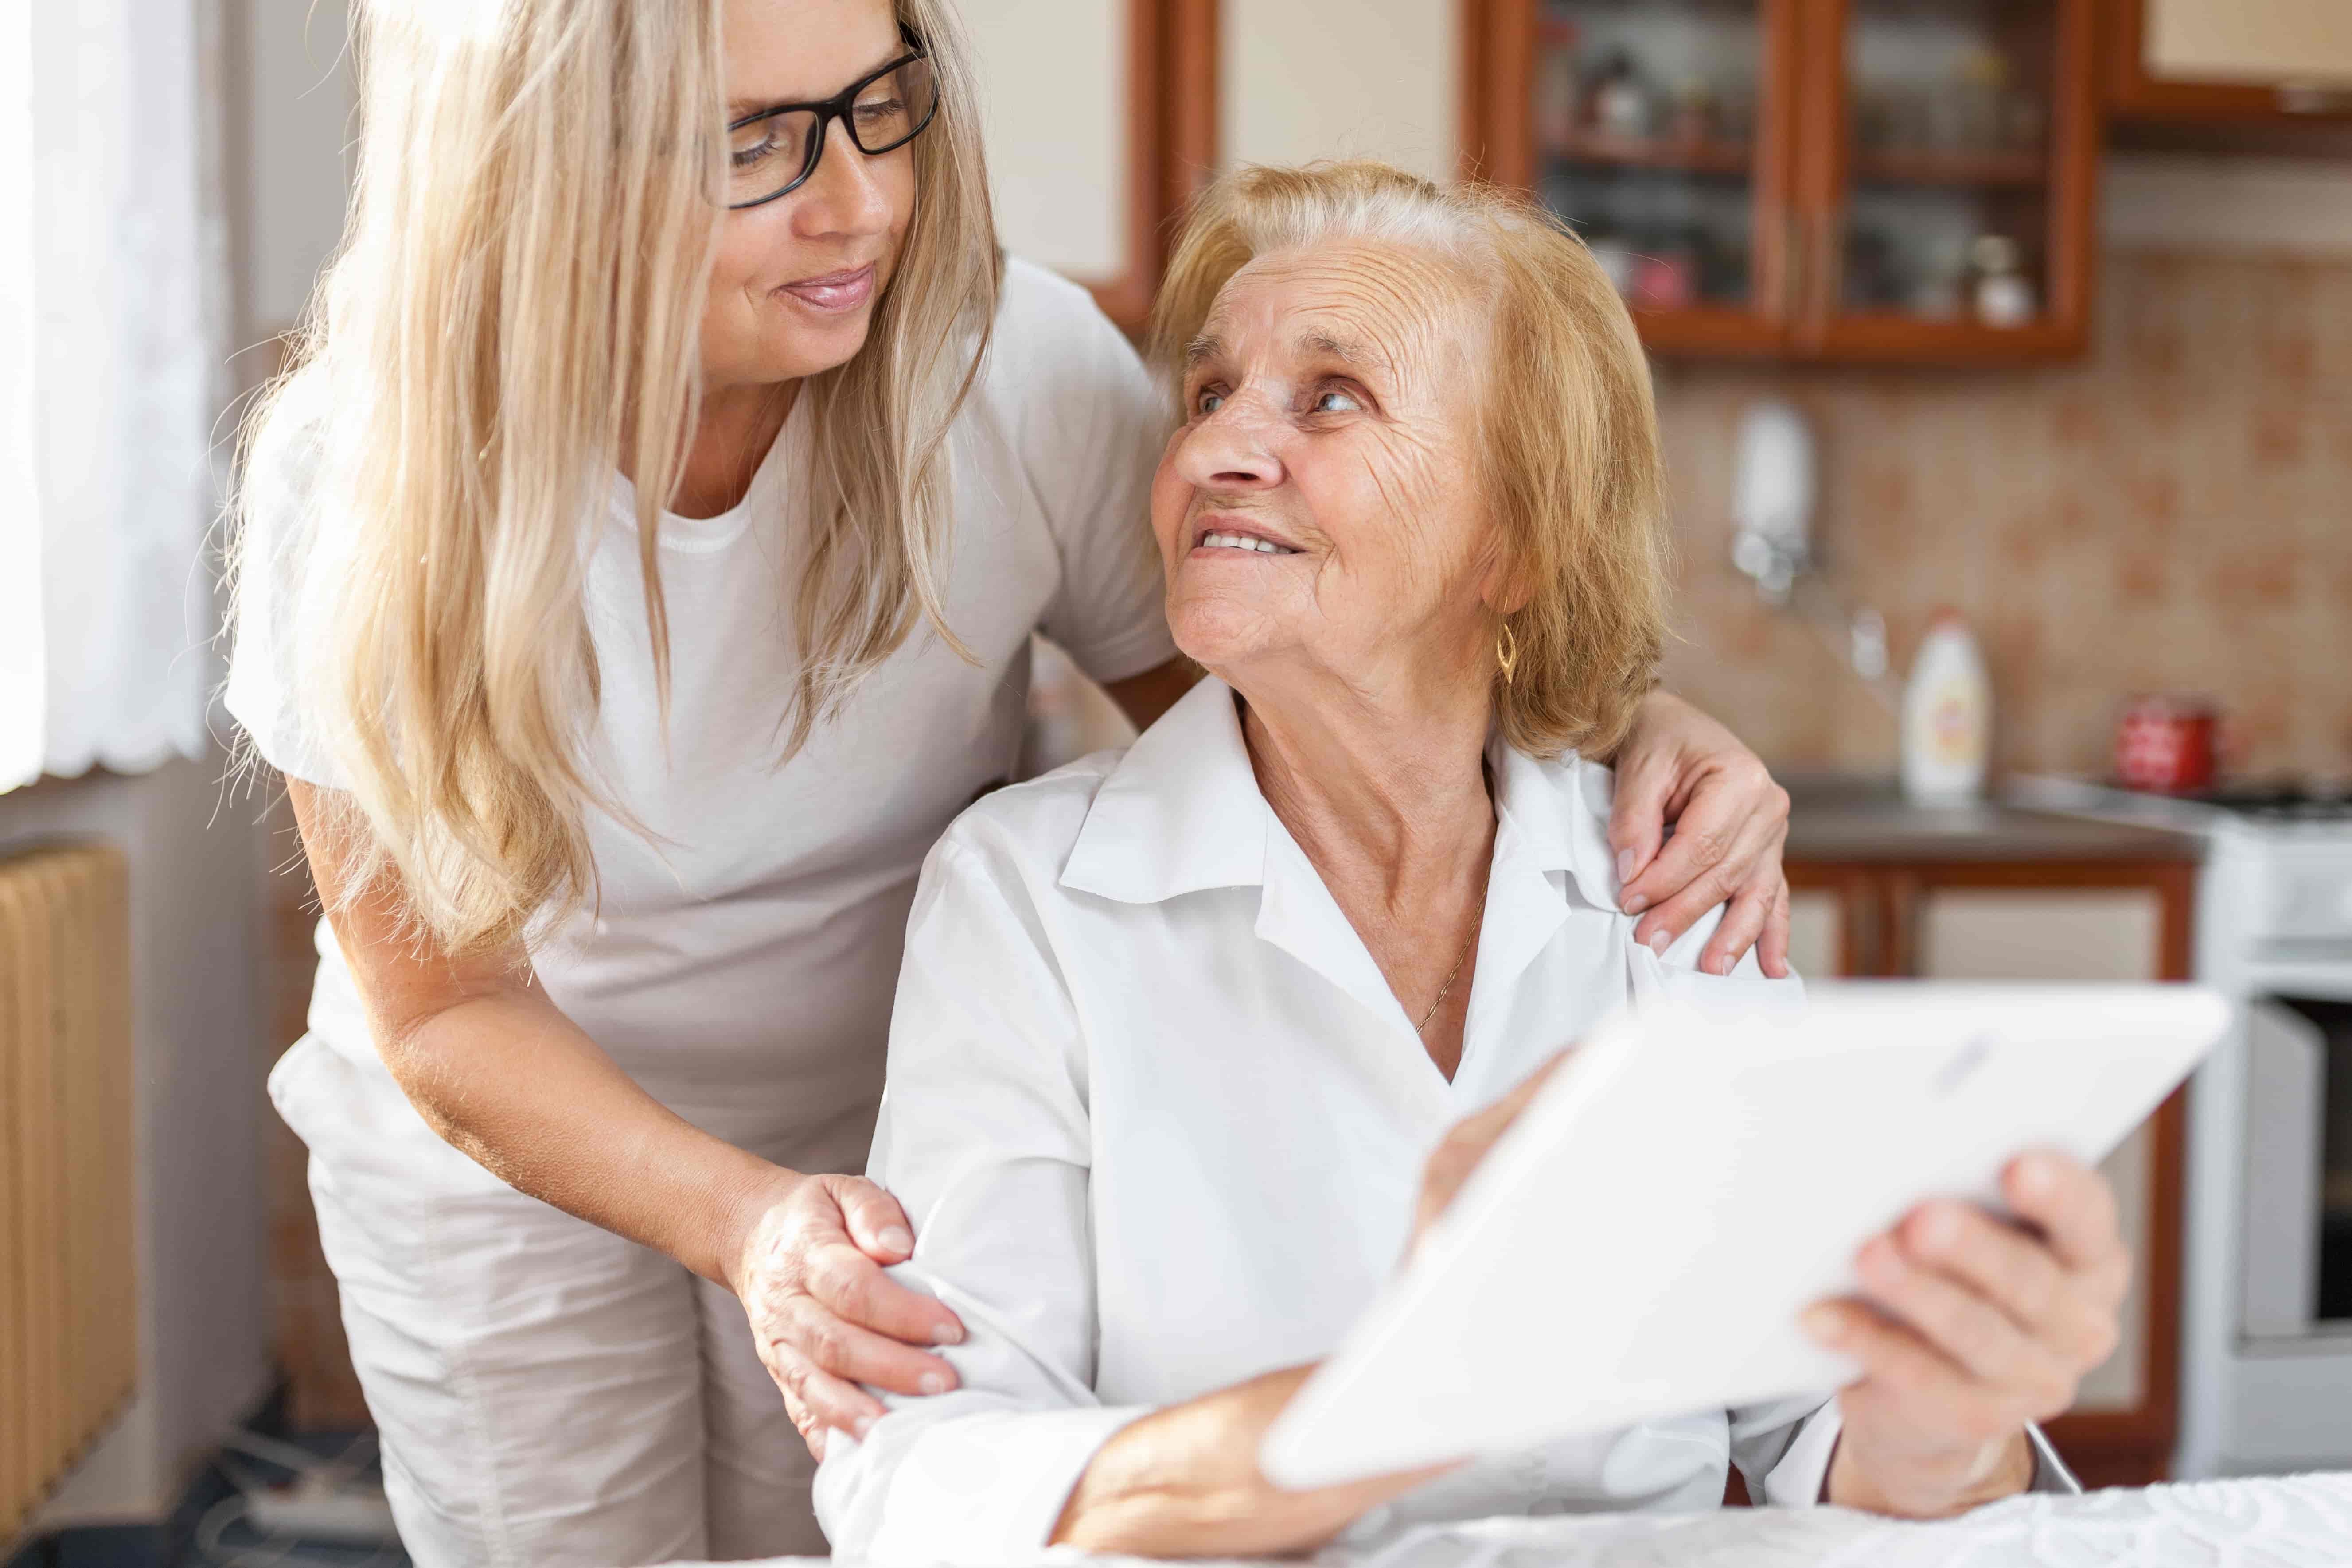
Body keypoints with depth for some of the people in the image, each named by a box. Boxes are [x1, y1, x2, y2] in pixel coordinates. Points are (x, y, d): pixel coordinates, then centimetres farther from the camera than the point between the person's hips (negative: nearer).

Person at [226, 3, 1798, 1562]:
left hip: (894, 1141, 1)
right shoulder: (359, 478, -26)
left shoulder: (1021, 368, -25)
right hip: (506, 1151, -1)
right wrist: (744, 1221, -38)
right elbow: (446, 1009, -20)